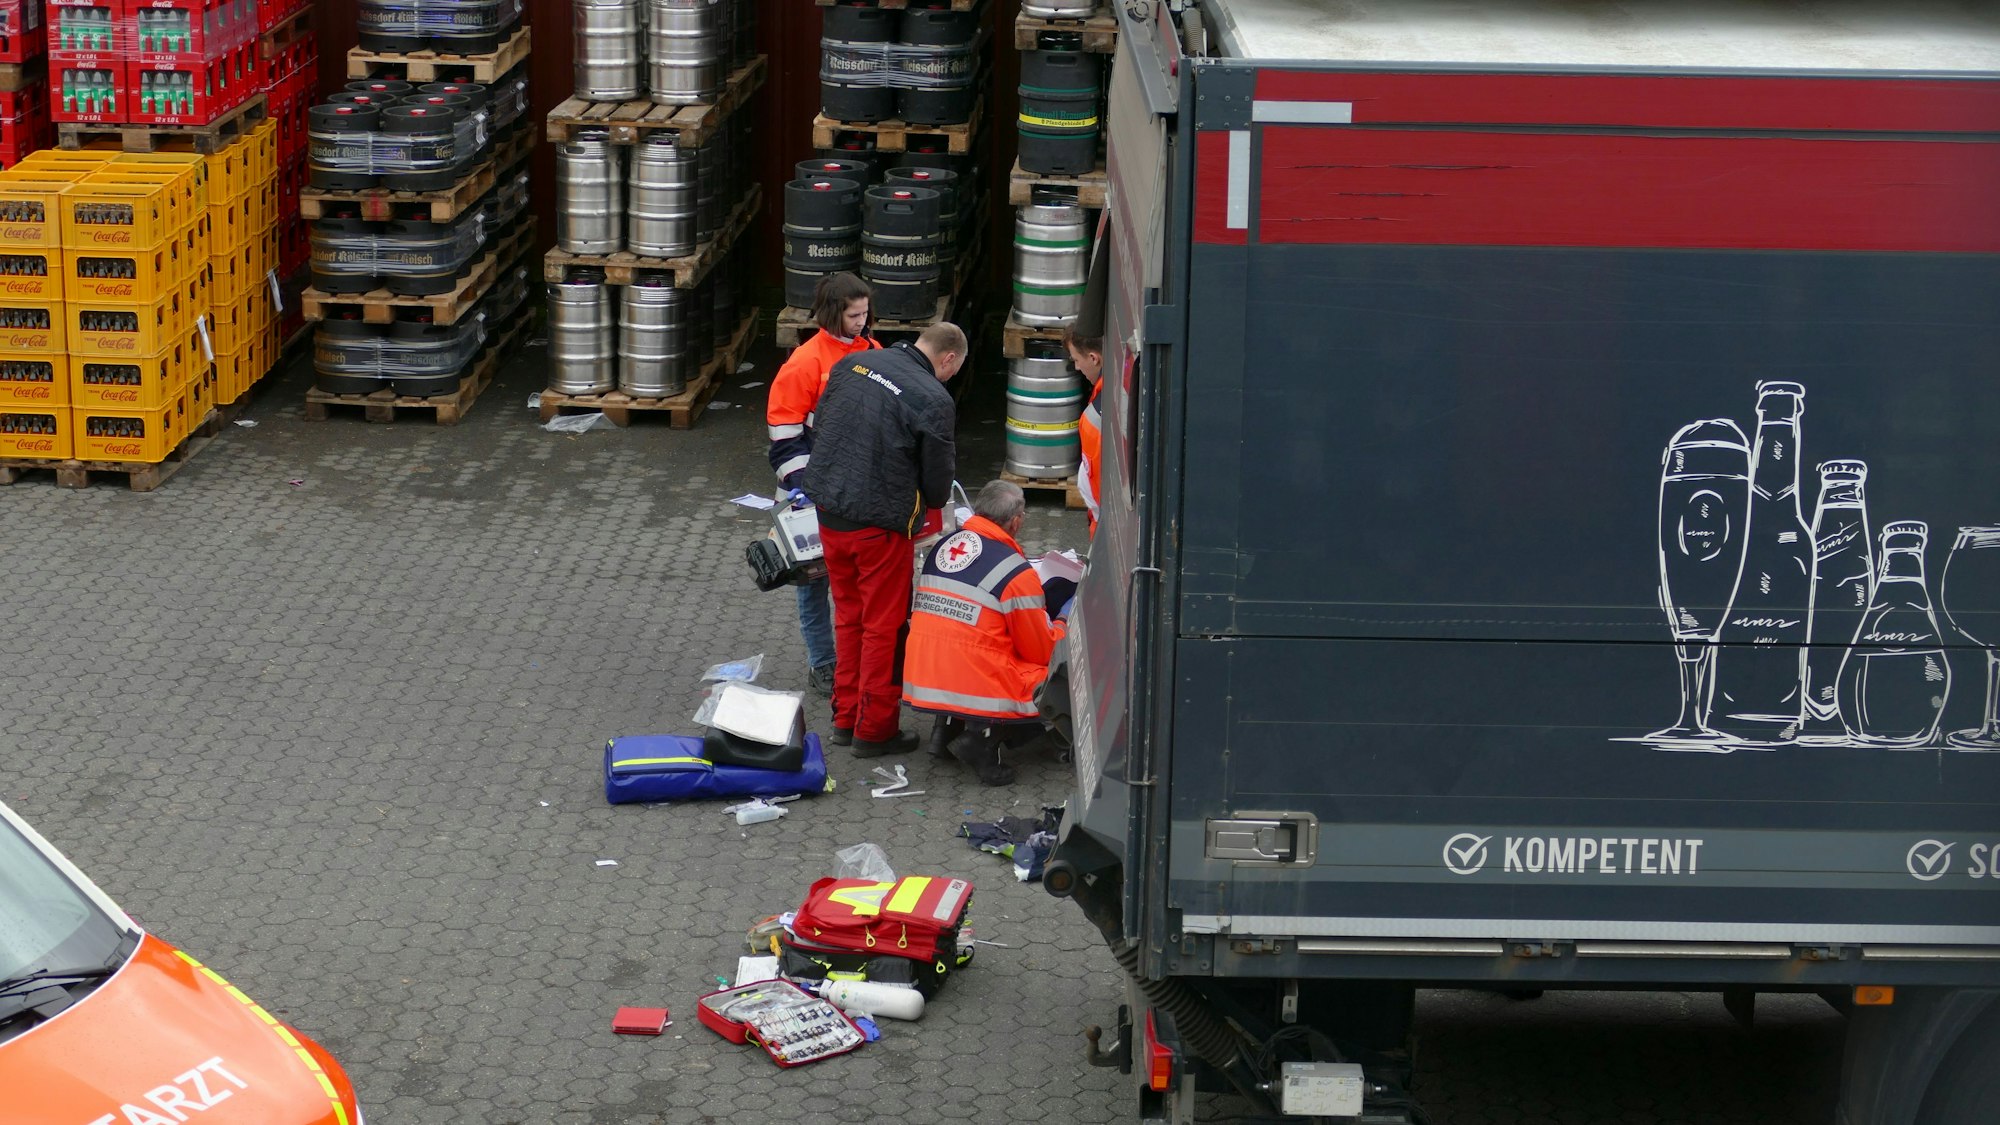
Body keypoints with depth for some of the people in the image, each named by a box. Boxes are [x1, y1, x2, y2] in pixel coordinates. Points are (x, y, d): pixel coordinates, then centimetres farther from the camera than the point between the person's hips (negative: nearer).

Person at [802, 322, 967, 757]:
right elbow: (938, 481, -7)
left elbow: (819, 424, 13)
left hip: (829, 509, 6)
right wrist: (931, 504, 15)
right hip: (881, 523, -6)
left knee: (848, 616, 21)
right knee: (883, 626, 8)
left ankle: (846, 718, 29)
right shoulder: (933, 400, -16)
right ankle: (874, 729, 16)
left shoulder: (853, 363, 2)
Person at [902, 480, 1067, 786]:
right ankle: (985, 738, -9)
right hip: (978, 688, -7)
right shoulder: (1017, 573, -10)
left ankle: (949, 725, 12)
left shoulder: (941, 547, 10)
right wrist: (1062, 629, 22)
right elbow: (1040, 649, -1)